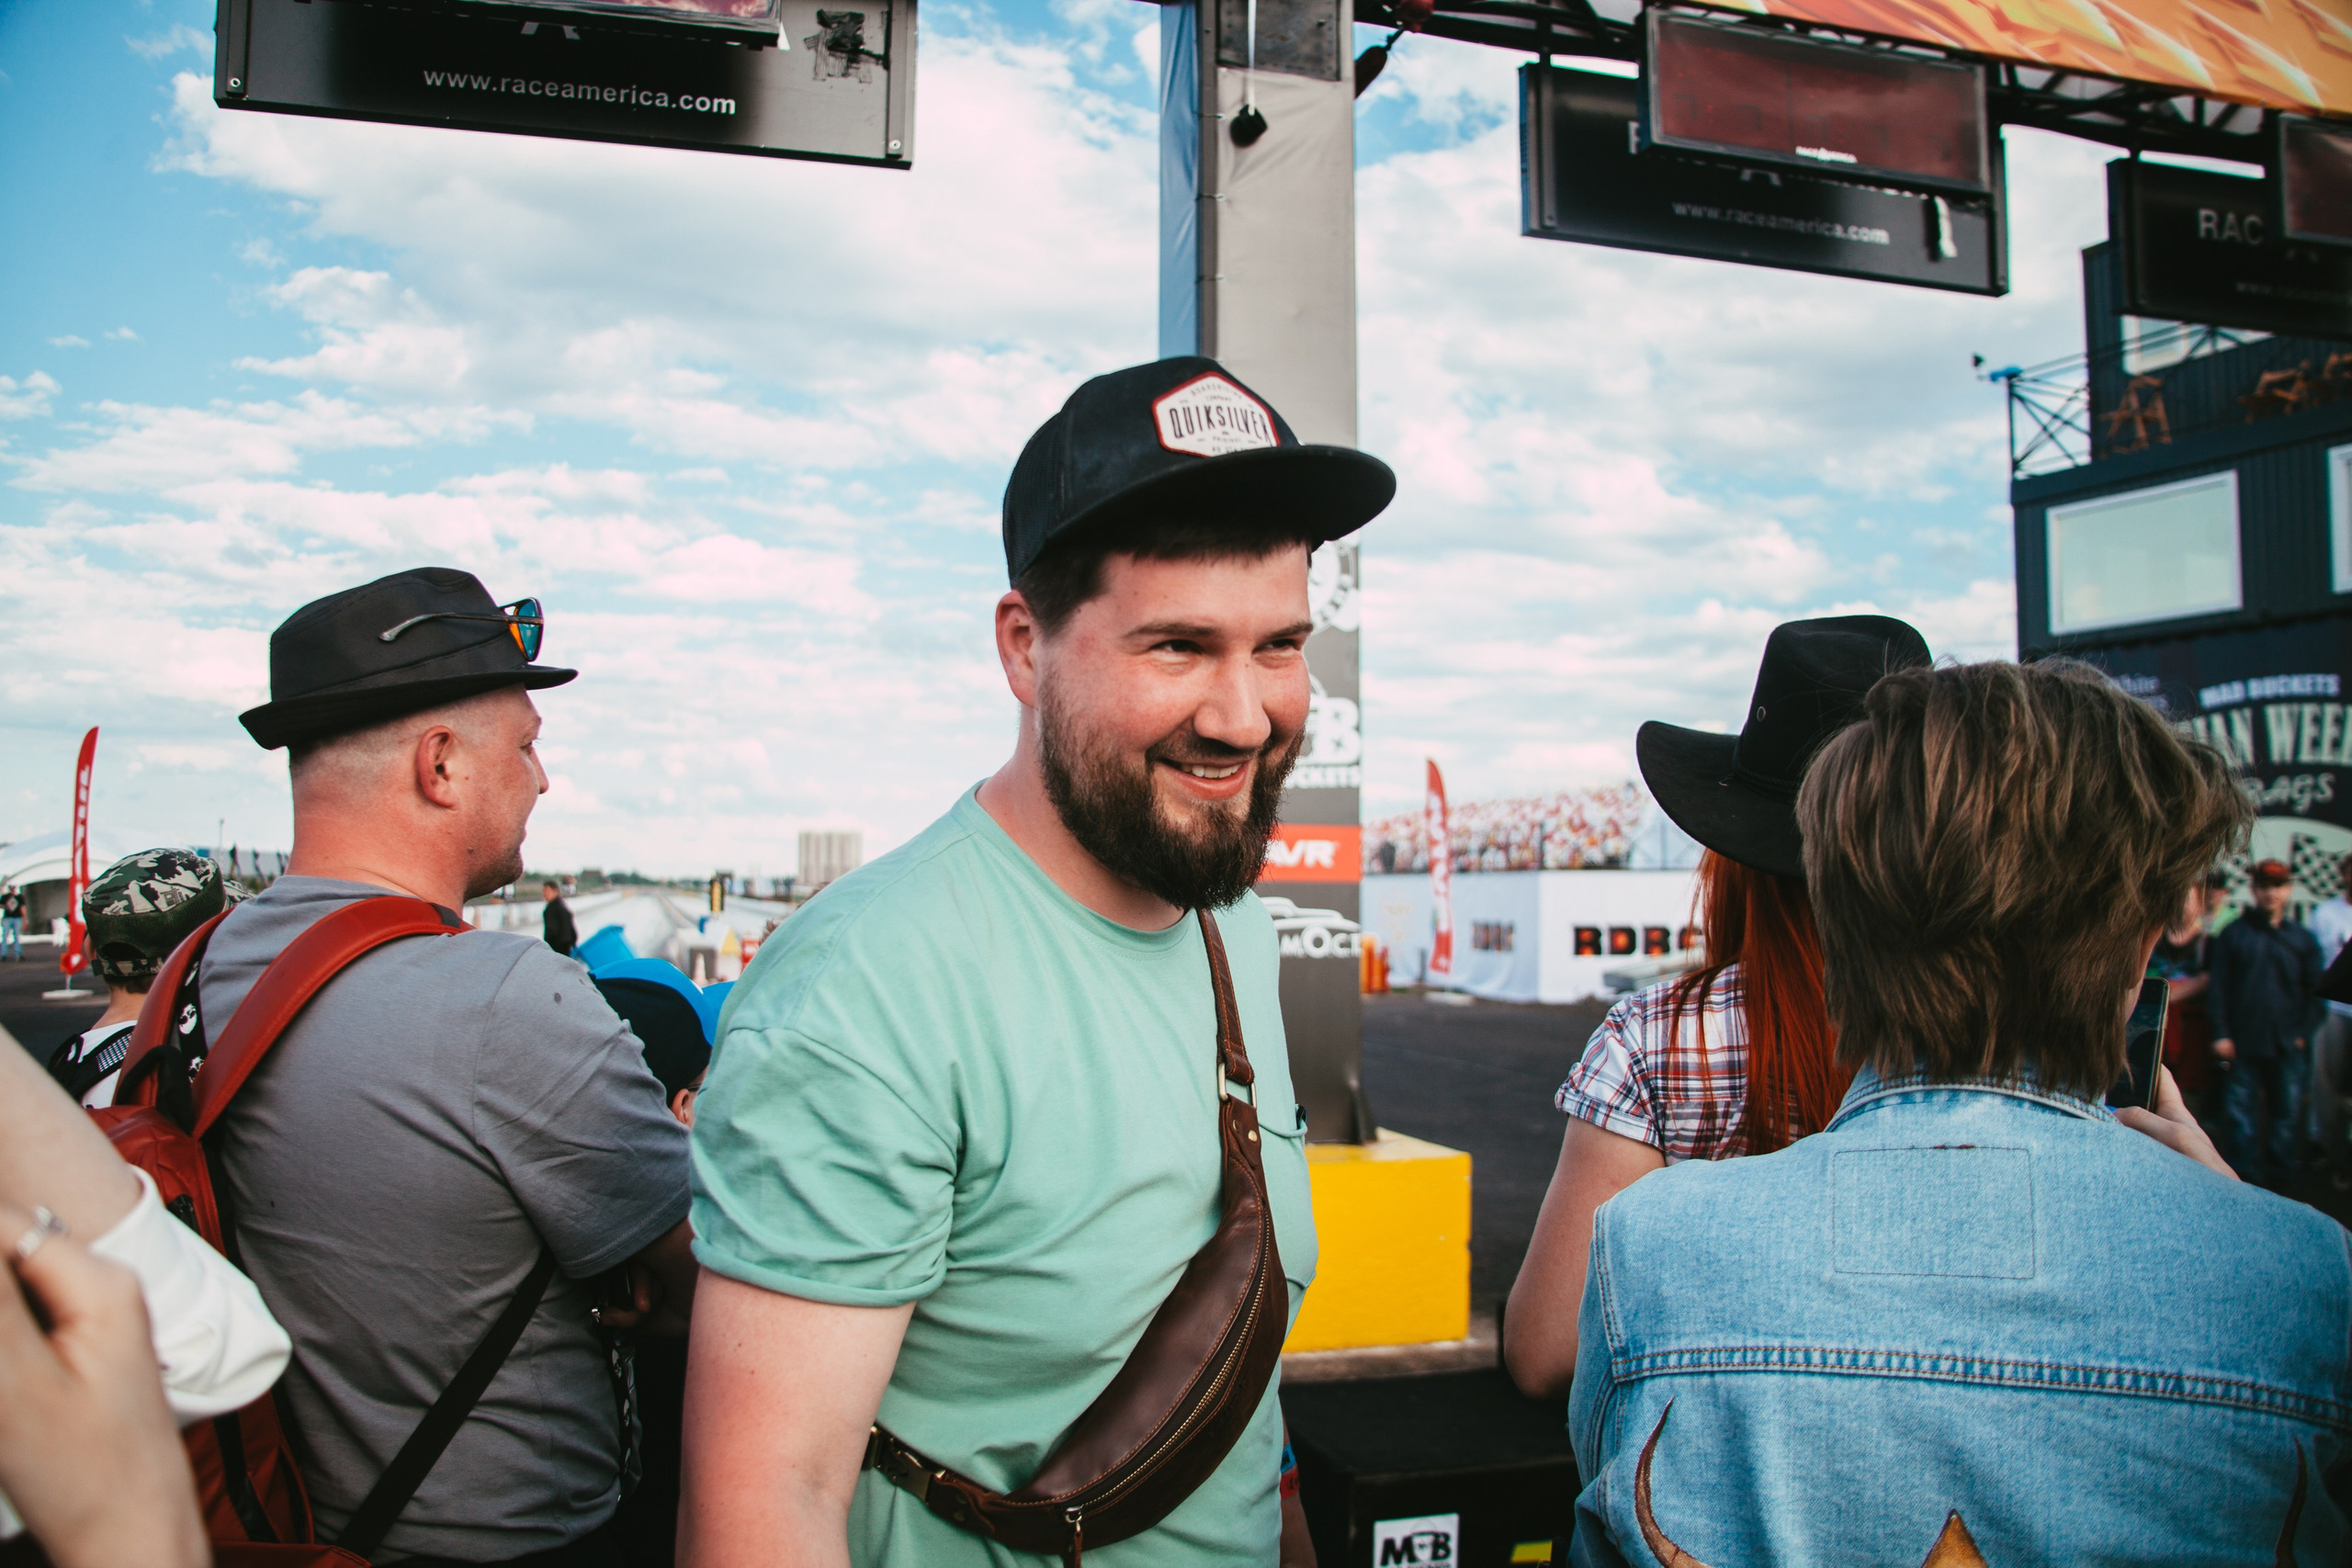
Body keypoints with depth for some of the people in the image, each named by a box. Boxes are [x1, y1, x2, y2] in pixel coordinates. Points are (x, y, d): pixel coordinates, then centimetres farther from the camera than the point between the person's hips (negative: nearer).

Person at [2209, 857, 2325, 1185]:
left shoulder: (2303, 939, 8)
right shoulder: (2233, 934, 3)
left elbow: (2316, 991, 9)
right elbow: (2218, 987, 1)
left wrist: (2305, 1033, -2)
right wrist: (2221, 1034, -6)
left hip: (2289, 1046, 2)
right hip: (2243, 1043, -1)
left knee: (2287, 1112, 5)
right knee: (2240, 1112, 2)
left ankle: (2281, 1177, 16)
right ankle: (2244, 1177, 11)